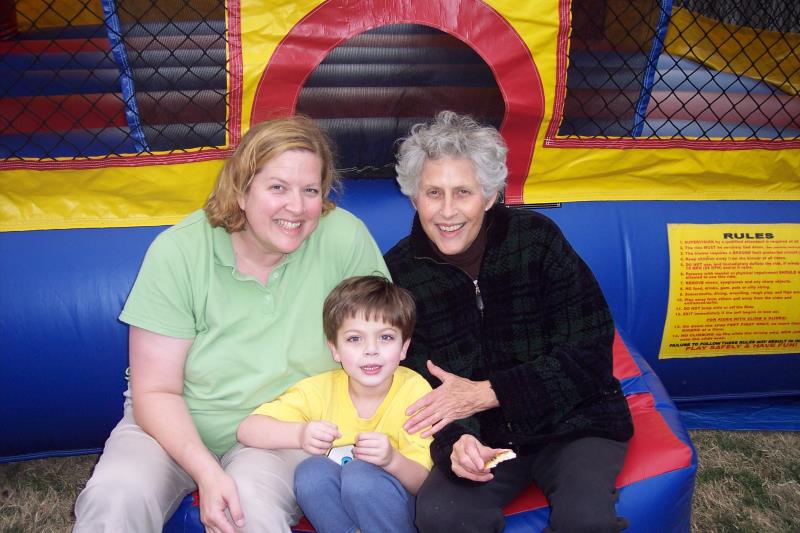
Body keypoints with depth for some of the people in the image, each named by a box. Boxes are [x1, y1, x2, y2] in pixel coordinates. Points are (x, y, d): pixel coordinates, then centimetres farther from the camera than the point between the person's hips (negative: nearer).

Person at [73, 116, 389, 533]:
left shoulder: (346, 240, -15)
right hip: (176, 426, 1)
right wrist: (207, 473, -25)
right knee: (115, 498, -25)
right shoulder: (178, 251, -14)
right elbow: (156, 391, -11)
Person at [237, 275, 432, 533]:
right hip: (330, 510, 2)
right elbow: (247, 430, -15)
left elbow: (424, 483, -15)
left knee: (360, 473, -31)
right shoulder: (321, 389, -9)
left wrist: (392, 460, -37)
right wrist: (299, 434, -35)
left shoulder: (416, 391, -15)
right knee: (312, 470, -27)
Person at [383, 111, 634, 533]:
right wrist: (455, 442, -24)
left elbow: (589, 353, -11)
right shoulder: (398, 271, -5)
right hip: (482, 436, 2)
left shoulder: (536, 237, -10)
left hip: (572, 420, -1)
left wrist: (485, 393, -19)